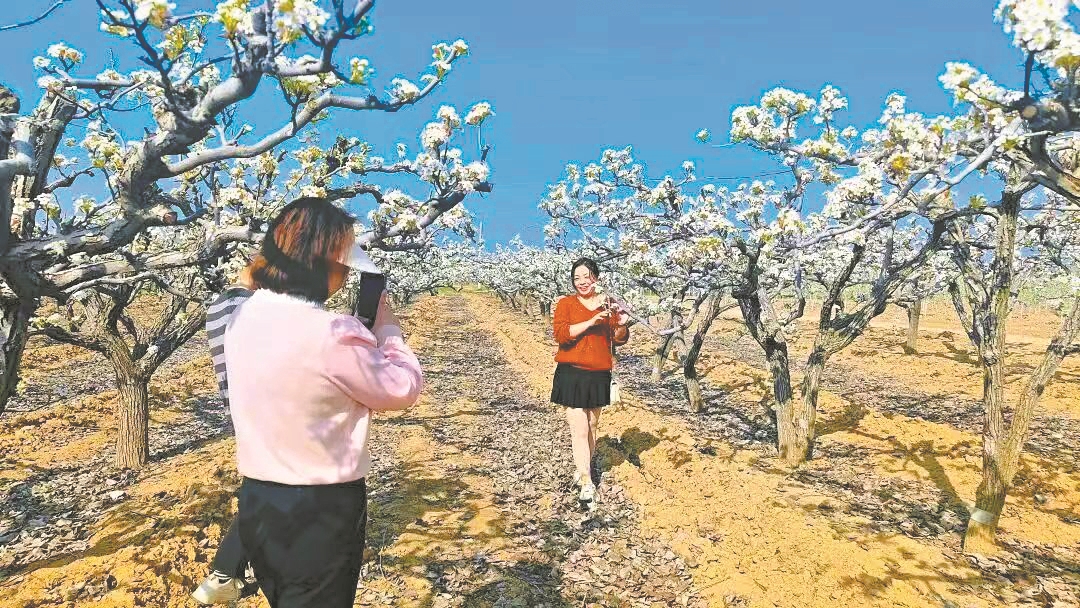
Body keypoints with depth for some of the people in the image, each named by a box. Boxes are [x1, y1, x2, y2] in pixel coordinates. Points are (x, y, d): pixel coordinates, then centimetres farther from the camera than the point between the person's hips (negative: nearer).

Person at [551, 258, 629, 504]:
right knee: (579, 428, -6)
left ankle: (583, 467, 32)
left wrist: (621, 325, -19)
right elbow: (561, 334, -16)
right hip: (572, 374, -3)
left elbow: (620, 339, 3)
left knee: (592, 424, 14)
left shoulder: (608, 304, 6)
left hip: (599, 374, 3)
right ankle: (586, 482, -1)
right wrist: (592, 321, -24)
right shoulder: (565, 303, -1)